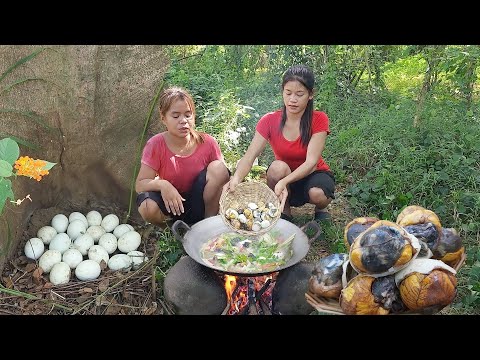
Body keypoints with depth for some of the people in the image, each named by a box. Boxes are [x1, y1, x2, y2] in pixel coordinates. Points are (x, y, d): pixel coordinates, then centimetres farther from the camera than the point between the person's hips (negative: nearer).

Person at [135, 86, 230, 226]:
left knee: (218, 167, -24)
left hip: (198, 205, 1)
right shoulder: (156, 145, -15)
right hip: (172, 203, -1)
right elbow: (140, 185, -16)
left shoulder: (207, 142, -13)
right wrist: (161, 184, -38)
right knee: (148, 206, -34)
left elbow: (222, 176, -4)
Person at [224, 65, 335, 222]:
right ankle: (284, 213, -8)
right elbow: (249, 157, -24)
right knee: (278, 167, -33)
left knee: (317, 193, -35)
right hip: (282, 176, 1)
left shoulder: (319, 119, -17)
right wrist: (236, 178, -46)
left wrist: (285, 181, -45)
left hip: (313, 174, -1)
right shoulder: (270, 121, -13)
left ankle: (321, 210, 3)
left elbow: (311, 161, -27)